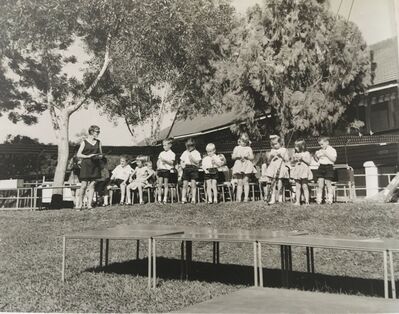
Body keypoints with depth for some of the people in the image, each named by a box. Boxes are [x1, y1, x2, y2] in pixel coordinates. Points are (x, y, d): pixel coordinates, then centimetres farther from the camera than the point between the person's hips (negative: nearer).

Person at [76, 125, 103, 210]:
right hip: (86, 165, -3)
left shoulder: (98, 142, 12)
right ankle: (80, 204, 10)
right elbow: (78, 154, -1)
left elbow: (101, 155, 16)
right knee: (84, 185, -4)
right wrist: (88, 156, -14)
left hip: (95, 165, 3)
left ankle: (89, 204, 3)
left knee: (92, 185, 0)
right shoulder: (84, 142, 1)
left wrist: (98, 156, -6)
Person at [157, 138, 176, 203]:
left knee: (165, 185, 0)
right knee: (160, 184, 2)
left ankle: (165, 199, 4)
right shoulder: (161, 153, 16)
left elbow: (171, 162, -10)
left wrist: (165, 160, -20)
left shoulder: (172, 154, 0)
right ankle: (159, 199, 7)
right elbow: (158, 161, 18)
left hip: (167, 170, -4)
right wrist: (158, 167, 4)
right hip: (160, 169, 4)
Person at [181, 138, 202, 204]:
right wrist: (182, 164, -2)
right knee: (185, 184, 0)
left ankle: (193, 199, -6)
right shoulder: (185, 153, 17)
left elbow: (197, 162, -6)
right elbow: (181, 161, 18)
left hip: (194, 168, -3)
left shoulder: (196, 153, 5)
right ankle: (183, 199, 2)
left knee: (193, 184, -7)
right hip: (186, 168, 3)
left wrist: (191, 157, -16)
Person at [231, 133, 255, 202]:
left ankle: (246, 197, -1)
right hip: (239, 166, 1)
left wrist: (247, 156, -14)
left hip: (247, 166, -1)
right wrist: (237, 156, -11)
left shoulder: (249, 148, 9)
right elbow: (232, 157, 8)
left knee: (246, 182, -4)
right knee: (239, 182, 1)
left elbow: (252, 157, 4)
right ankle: (238, 197, 1)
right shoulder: (237, 148, 12)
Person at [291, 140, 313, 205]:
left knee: (305, 187, -6)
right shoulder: (296, 154, 15)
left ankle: (307, 201, -3)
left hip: (304, 171, -5)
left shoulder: (307, 153, 2)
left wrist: (302, 158, -13)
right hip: (297, 171, 5)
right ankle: (297, 201, 3)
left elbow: (309, 162, -8)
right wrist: (294, 159, -1)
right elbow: (294, 163, 18)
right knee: (297, 187, 2)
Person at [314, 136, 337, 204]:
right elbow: (318, 160, 21)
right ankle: (319, 199, 3)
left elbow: (334, 159, -15)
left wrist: (326, 154, -19)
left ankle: (329, 199, 5)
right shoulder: (320, 151, 16)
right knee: (320, 184, 0)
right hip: (321, 167, 5)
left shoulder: (332, 150, -1)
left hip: (328, 167, -5)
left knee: (328, 183, -3)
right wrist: (315, 156, 1)